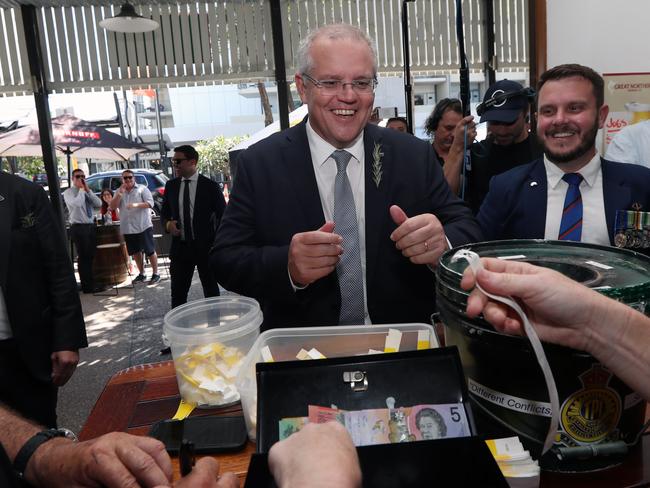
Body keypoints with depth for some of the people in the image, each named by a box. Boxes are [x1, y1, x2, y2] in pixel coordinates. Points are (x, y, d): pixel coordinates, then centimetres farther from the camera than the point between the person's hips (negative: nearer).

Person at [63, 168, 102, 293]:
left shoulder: (87, 192, 16)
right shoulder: (69, 192, -3)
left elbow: (99, 204, 1)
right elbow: (76, 203, -23)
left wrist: (87, 190, -5)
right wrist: (81, 189, -11)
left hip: (91, 226, 7)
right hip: (78, 227, -6)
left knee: (91, 256, 12)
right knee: (83, 257, -2)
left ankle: (91, 283, 23)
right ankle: (87, 286, 5)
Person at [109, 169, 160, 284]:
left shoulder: (142, 188, 0)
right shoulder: (119, 192, 13)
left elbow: (150, 203, -9)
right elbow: (112, 207, 3)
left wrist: (136, 205, -24)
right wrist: (120, 193, -9)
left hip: (143, 226, -5)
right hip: (128, 228, 5)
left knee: (150, 251, -2)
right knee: (136, 252, 13)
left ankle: (155, 274, 6)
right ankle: (141, 274, 24)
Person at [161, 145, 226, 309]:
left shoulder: (210, 186, -5)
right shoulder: (171, 185, 6)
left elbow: (223, 216, -1)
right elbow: (164, 212, 17)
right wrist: (168, 223, -7)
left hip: (205, 247, -3)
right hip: (180, 247, 3)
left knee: (211, 291, 10)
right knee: (177, 293, 4)